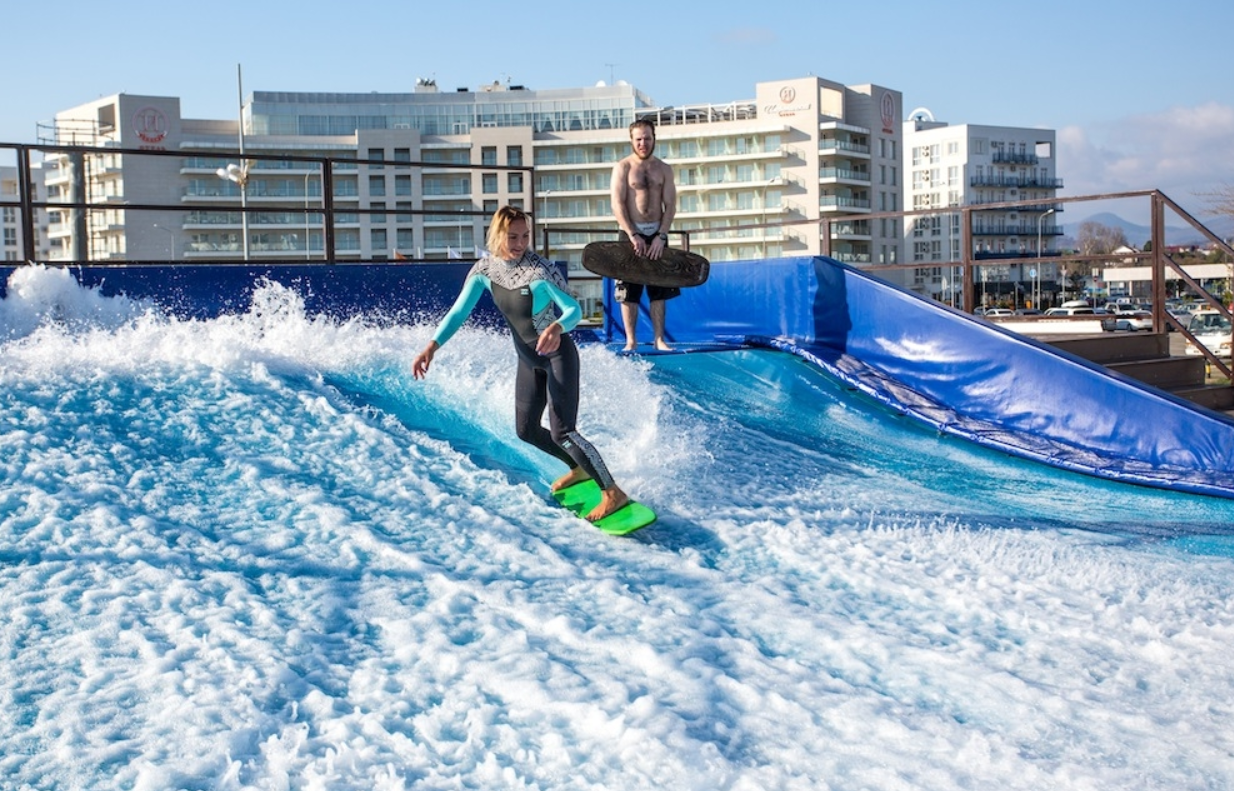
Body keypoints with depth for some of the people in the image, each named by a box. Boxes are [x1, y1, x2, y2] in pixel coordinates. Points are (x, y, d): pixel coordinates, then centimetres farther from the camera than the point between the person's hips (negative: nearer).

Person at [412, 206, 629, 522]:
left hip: (558, 355, -7)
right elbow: (459, 312, -3)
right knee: (527, 431, 16)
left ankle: (613, 492, -7)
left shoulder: (538, 269, -23)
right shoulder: (484, 269, -6)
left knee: (562, 432, -16)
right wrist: (432, 347, -16)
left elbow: (574, 309, -23)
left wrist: (557, 327, -46)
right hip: (528, 359, 7)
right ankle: (579, 469, 38)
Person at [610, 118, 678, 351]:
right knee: (628, 290, -2)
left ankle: (659, 339, 6)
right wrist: (633, 235, -17)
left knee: (659, 289, 2)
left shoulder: (664, 169, 8)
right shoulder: (623, 167, 0)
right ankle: (631, 340, 3)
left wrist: (661, 236, -11)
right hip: (631, 233, -2)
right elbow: (618, 204, -8)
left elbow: (670, 205, 2)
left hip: (657, 233, 2)